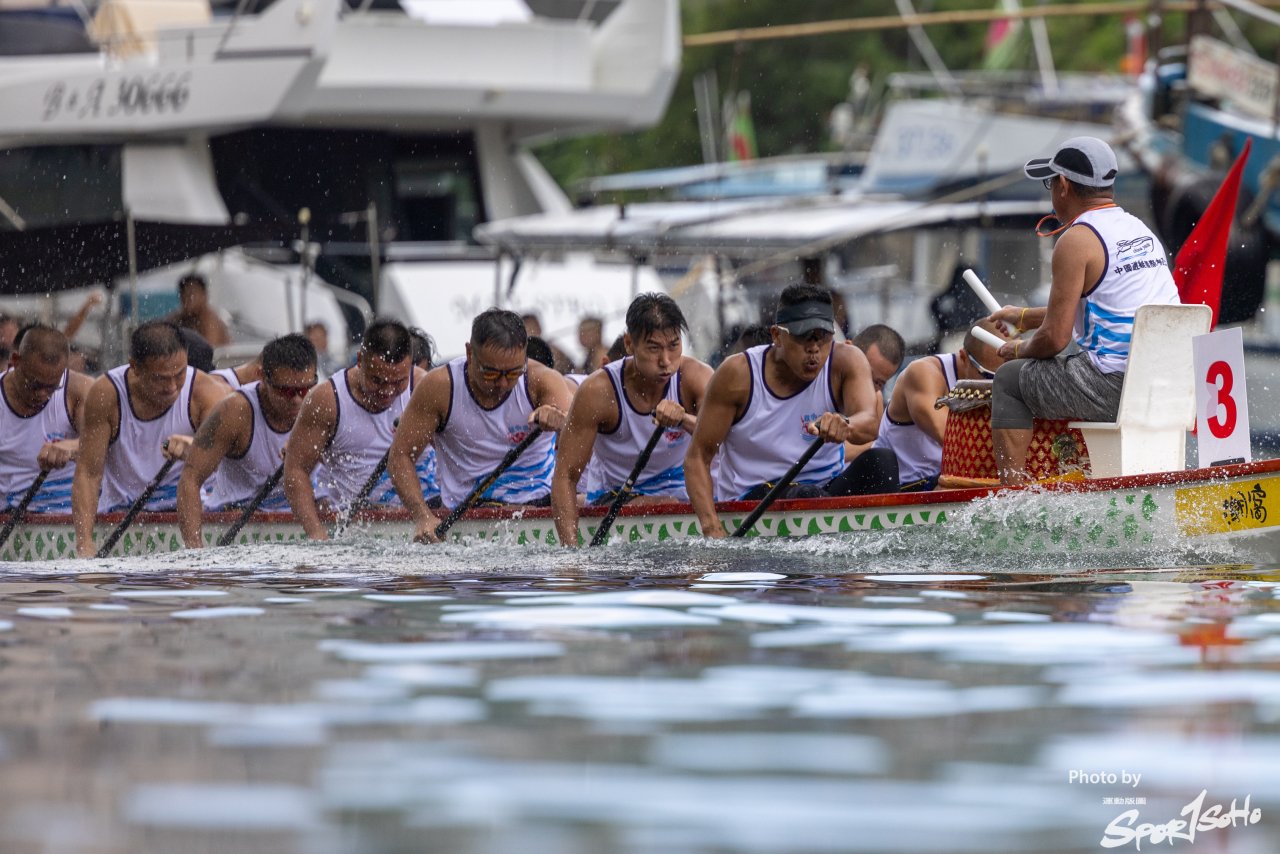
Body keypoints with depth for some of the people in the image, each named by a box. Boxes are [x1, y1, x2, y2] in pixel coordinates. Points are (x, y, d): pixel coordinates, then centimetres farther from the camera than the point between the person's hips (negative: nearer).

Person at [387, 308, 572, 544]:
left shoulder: (542, 381, -10)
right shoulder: (440, 387, -10)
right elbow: (400, 456, -7)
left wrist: (560, 421, -52)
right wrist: (423, 517, -22)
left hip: (539, 500, 1)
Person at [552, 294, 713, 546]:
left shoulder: (695, 377, -21)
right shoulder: (598, 391, -25)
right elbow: (565, 476, -24)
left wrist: (685, 419, -57)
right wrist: (571, 550, -36)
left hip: (677, 490, -1)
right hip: (612, 494, 1)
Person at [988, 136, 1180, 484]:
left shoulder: (1077, 240, -10)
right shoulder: (1141, 230, 17)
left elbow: (1055, 337, -13)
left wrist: (1019, 350, 9)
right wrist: (1023, 317, 38)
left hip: (1116, 388, -9)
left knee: (1010, 380, 9)